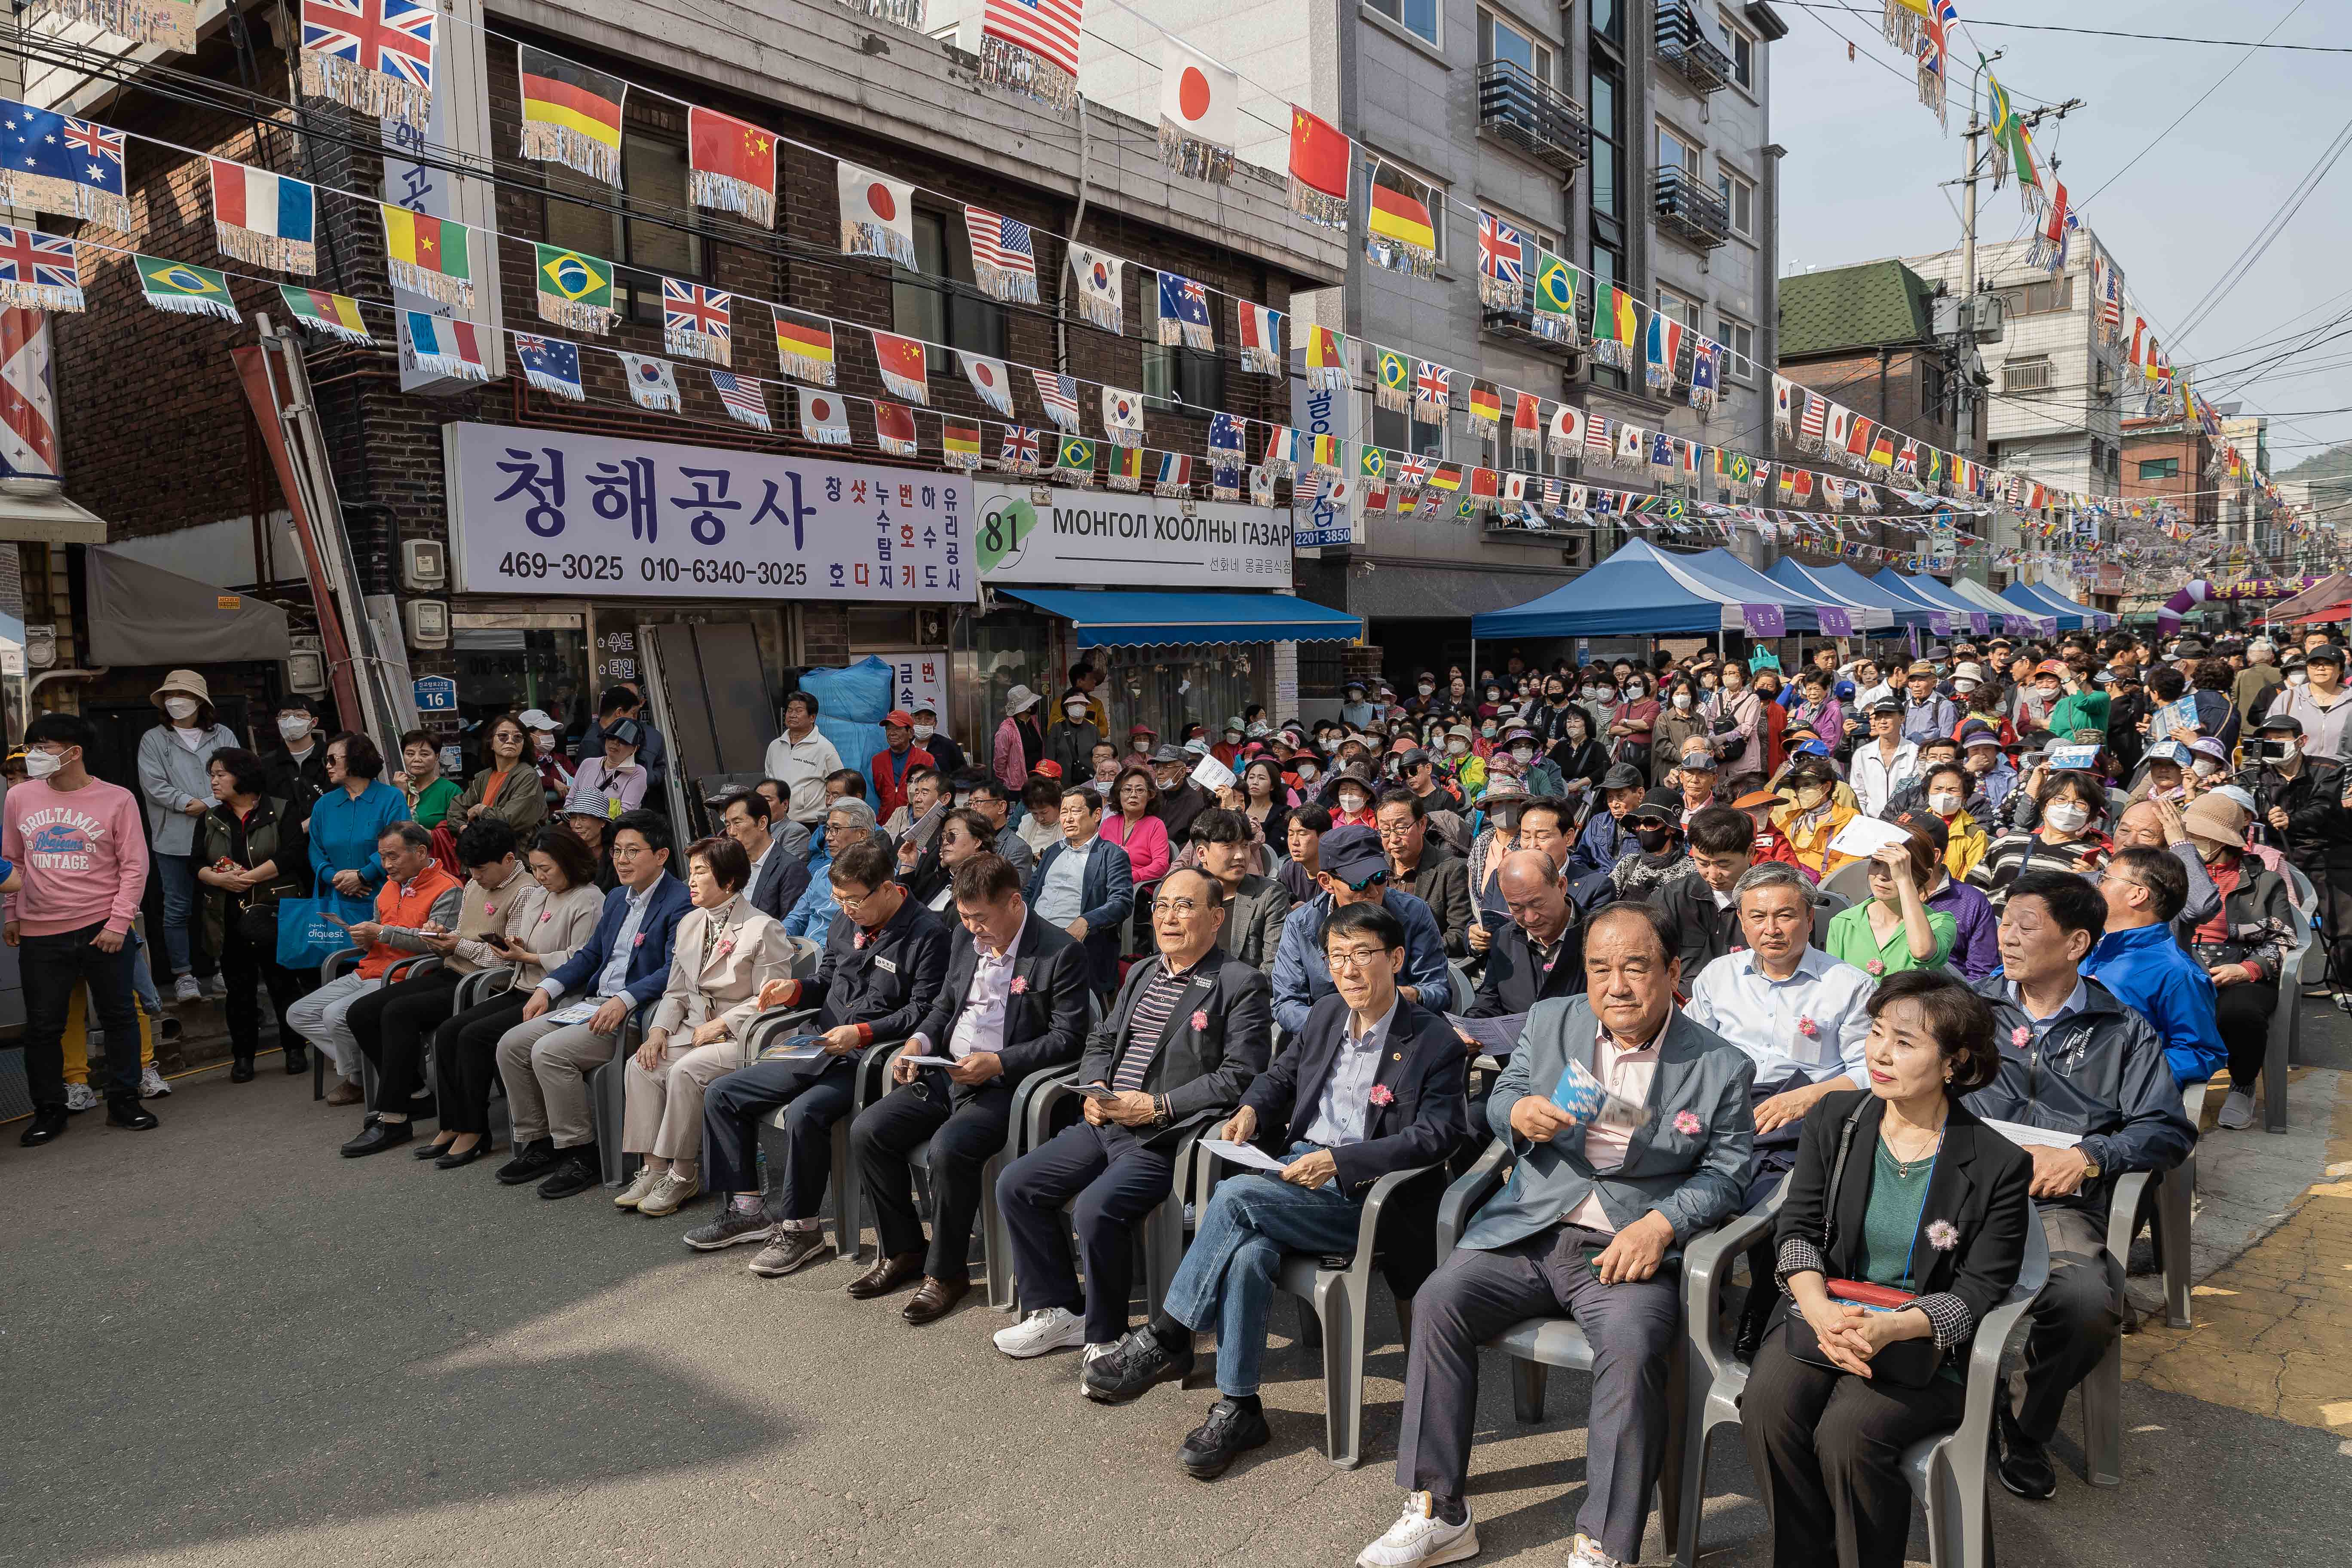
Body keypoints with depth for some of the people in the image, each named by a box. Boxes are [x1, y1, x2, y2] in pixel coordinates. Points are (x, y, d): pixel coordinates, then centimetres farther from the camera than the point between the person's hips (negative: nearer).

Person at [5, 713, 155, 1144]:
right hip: (40, 935, 2)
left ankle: (123, 1101, 19)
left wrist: (119, 923, -10)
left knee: (119, 1017, 6)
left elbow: (134, 866, -4)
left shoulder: (117, 800, -5)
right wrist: (11, 915, 11)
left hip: (103, 930, -2)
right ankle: (49, 1111, 21)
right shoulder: (21, 797, 4)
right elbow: (12, 862, 15)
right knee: (43, 1026, 7)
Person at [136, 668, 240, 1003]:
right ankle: (183, 975, 8)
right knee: (178, 908, 1)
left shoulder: (223, 736, 10)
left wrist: (208, 805, -13)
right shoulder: (154, 740, 8)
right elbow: (153, 784, -3)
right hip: (174, 837, -1)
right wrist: (186, 803, -15)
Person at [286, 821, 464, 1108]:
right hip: (366, 974, 10)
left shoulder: (448, 890, -11)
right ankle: (354, 1065, -2)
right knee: (299, 1014, 5)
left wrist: (382, 932, -18)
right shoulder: (390, 886, 18)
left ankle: (356, 1080, 0)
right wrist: (364, 938, 5)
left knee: (337, 1015, -25)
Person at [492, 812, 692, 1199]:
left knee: (550, 1051, -24)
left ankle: (581, 1155, -11)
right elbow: (589, 955, 22)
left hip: (634, 1013, -9)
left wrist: (624, 1000, -31)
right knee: (511, 1045, -2)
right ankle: (537, 1143, 9)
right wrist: (548, 988, 7)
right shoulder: (616, 898, 18)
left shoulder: (680, 903, -12)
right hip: (593, 1004, 9)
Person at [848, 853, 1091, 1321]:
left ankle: (946, 1272, -7)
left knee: (949, 1149, -31)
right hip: (946, 1073, 7)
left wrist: (997, 1063, -21)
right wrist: (920, 1040, 1)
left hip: (1005, 1085, -7)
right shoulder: (966, 938, 10)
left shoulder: (1060, 953, -11)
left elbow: (1067, 1037, -13)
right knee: (866, 1131, -8)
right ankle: (904, 1251, 10)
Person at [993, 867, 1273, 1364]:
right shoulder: (1142, 973, 18)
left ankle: (1105, 1338, -5)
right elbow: (1100, 1042, 23)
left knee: (1095, 1208, -28)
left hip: (1166, 1139, -8)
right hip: (1105, 1123, 8)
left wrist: (1155, 1106, -18)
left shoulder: (1240, 984, -6)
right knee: (1015, 1185, 1)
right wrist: (1095, 1089, 1)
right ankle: (1058, 1310, 15)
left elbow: (1240, 1077, -15)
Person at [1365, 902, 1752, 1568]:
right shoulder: (1549, 1022, 9)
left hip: (1629, 1249, -3)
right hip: (1529, 1231, 3)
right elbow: (1498, 1103, 14)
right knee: (1437, 1303, -18)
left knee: (1632, 1347, -32)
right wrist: (1519, 1112, -11)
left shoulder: (1722, 1066, 1)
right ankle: (1437, 1513, -7)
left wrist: (1660, 1224, -16)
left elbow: (1724, 1174, 1)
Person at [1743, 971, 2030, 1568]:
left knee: (1849, 1433, -29)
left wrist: (1889, 1329, -24)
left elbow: (1981, 1289, -7)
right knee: (1768, 1405, -24)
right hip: (1822, 1312, 3)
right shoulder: (1834, 1117, 5)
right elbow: (1797, 1228, 3)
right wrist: (1820, 1310, -17)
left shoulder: (1999, 1165, -5)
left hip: (1923, 1340, -3)